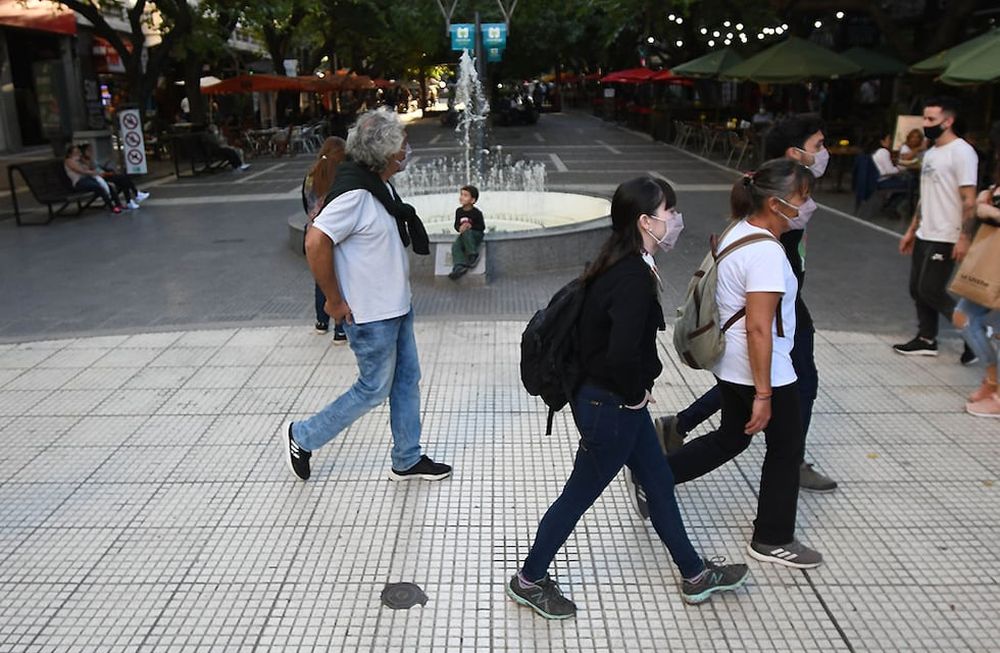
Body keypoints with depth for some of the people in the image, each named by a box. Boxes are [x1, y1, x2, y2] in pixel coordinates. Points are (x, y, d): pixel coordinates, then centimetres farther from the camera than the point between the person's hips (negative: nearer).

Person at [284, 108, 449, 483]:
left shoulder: (380, 186, 5)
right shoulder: (355, 193, -24)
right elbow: (315, 243, -29)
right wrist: (334, 300, -21)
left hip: (396, 307, 9)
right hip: (370, 315, -9)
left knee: (407, 380, 15)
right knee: (374, 389, 4)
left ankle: (407, 460, 30)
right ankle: (301, 438, 22)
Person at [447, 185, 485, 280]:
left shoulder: (476, 213, -10)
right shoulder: (459, 211, 5)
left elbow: (482, 227, -9)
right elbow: (456, 224, 9)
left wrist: (471, 226, -24)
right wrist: (460, 228, -16)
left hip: (476, 234, -5)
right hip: (464, 235, 5)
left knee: (466, 232, -37)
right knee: (455, 246, -24)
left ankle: (473, 255, -24)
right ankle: (459, 266, -40)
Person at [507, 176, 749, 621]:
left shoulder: (623, 263, 3)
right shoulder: (634, 278, -27)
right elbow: (622, 355, -36)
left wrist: (637, 392, 11)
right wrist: (635, 394, -17)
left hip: (620, 401, 10)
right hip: (610, 407, -10)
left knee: (659, 482, 21)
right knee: (579, 495, 8)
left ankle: (695, 576, 39)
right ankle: (529, 580, 29)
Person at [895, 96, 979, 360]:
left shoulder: (961, 152, -13)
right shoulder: (931, 153, 14)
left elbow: (969, 201, -17)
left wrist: (965, 238, -22)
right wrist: (911, 231, 19)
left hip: (945, 238, -9)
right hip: (924, 236, 9)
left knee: (931, 291, -7)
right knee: (918, 289, 10)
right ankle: (926, 340, 22)